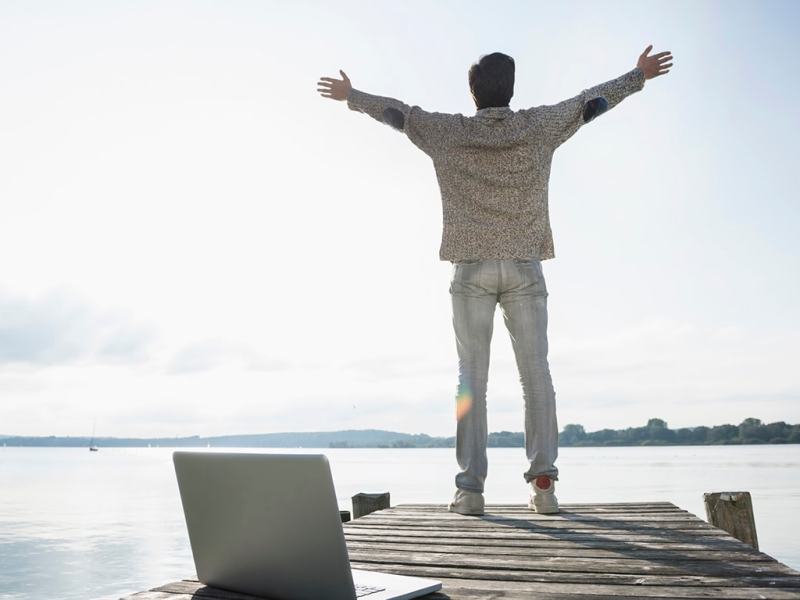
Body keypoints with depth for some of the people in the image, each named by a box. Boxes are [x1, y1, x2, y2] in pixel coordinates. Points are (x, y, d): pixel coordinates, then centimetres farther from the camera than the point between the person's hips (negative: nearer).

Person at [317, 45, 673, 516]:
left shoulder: (449, 132, 4)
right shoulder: (540, 126, 5)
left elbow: (396, 111, 18)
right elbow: (590, 100, 18)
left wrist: (351, 96, 35)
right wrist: (639, 76, 34)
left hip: (472, 269, 0)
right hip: (525, 269, 1)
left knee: (472, 376, 0)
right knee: (536, 372, 1)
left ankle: (471, 486, -2)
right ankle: (543, 481, -4)